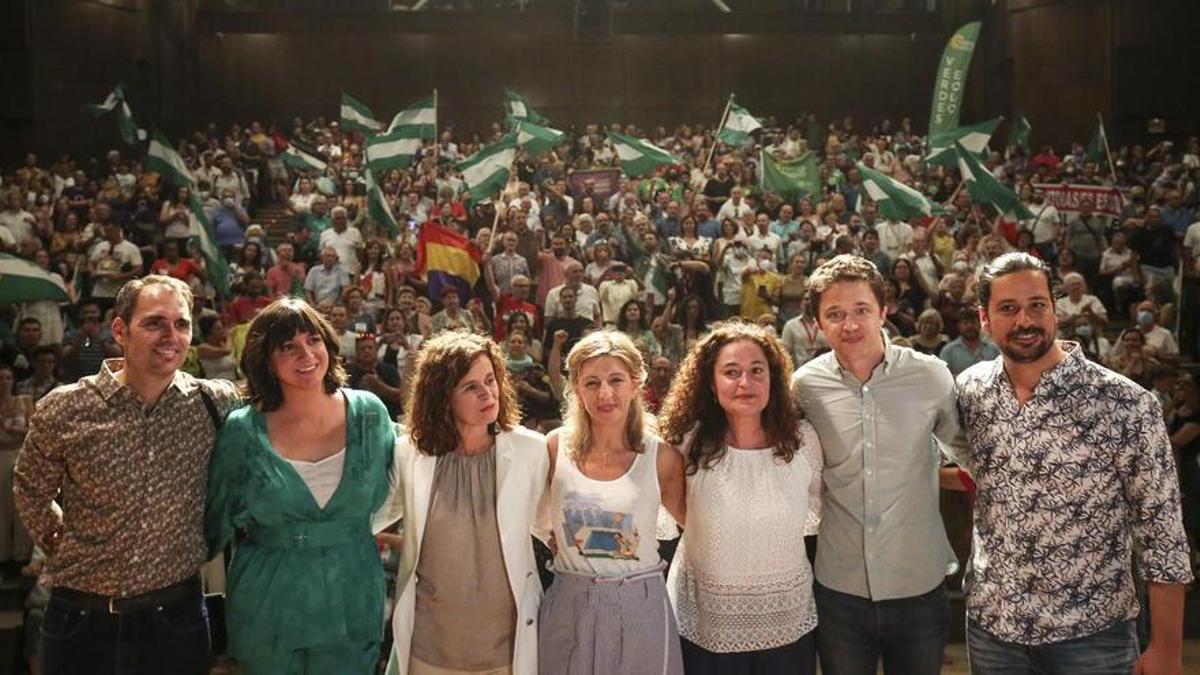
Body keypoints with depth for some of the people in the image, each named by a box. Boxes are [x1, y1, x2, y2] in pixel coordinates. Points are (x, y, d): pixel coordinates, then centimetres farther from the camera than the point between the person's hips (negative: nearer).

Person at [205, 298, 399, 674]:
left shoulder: (369, 414, -5)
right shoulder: (242, 431, -10)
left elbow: (388, 495, 10)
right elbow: (218, 521, 2)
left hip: (352, 602, 1)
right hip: (268, 608, -1)